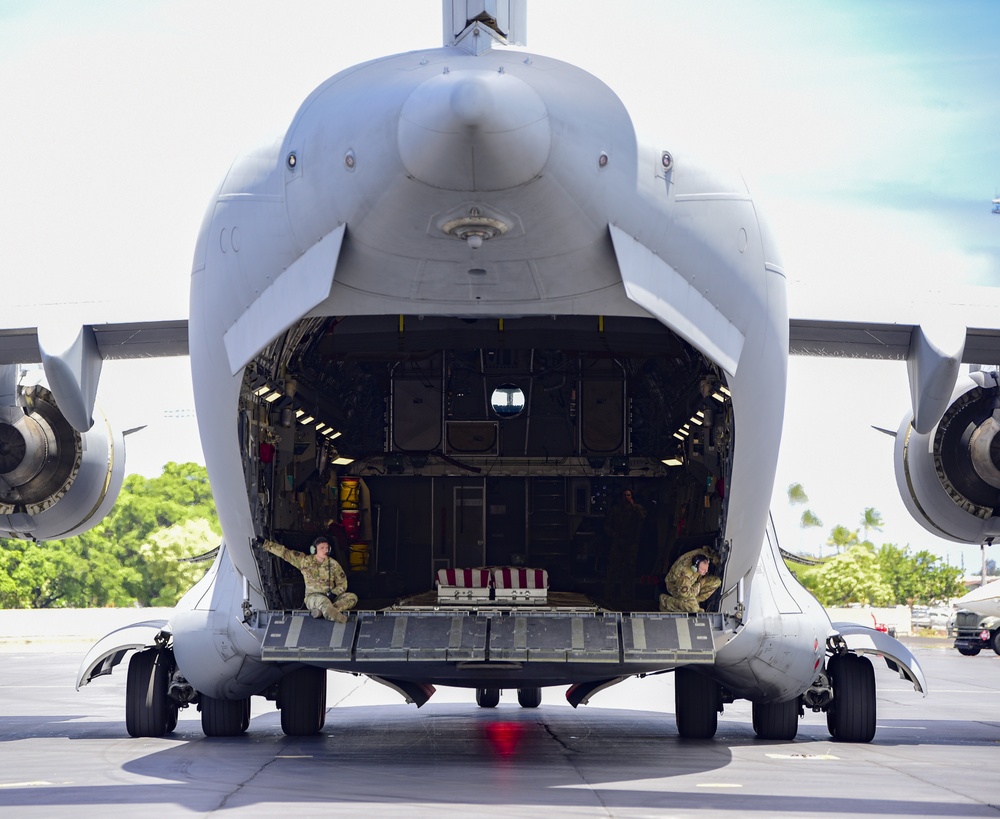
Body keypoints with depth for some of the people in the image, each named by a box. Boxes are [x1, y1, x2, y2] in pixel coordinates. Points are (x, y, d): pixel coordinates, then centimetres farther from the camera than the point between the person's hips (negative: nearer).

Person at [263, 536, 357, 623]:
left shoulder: (333, 564, 4)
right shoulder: (304, 561, 1)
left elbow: (342, 584, 6)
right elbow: (283, 552, 1)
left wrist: (334, 593, -14)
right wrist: (264, 543, -3)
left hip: (331, 597, 3)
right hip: (313, 597, -3)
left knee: (353, 597, -26)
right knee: (323, 600, -39)